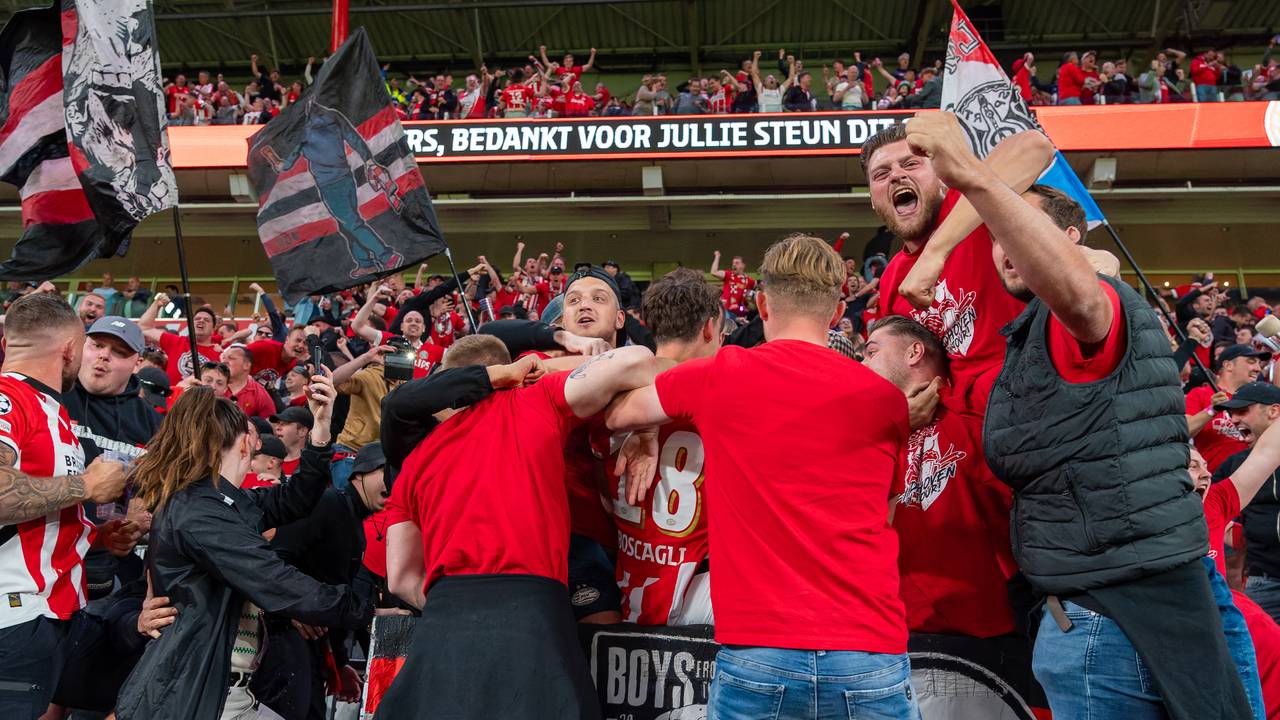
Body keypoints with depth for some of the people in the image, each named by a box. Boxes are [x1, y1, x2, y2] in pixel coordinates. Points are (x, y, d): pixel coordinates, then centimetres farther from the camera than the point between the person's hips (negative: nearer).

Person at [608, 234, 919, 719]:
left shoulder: (718, 375, 0)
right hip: (870, 662, 1)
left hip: (757, 656, -1)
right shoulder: (885, 399, 3)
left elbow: (615, 415, 14)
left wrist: (649, 432, 33)